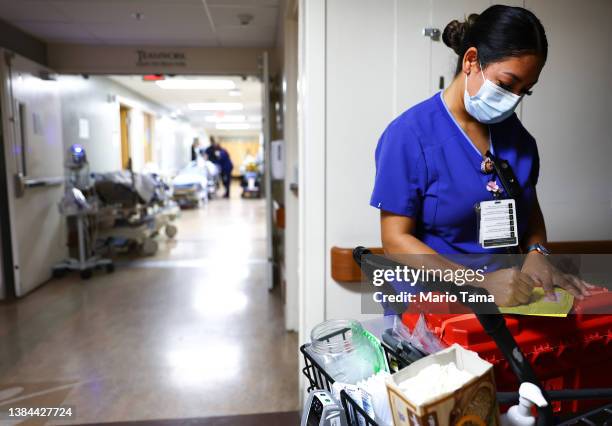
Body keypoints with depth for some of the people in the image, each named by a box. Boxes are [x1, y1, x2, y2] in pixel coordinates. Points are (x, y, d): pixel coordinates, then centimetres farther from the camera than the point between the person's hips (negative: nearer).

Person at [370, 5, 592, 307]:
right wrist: (482, 282, -22)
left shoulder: (513, 131, 9)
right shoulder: (410, 134, -11)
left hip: (508, 299, 5)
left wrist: (536, 252, -2)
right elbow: (395, 238, -13)